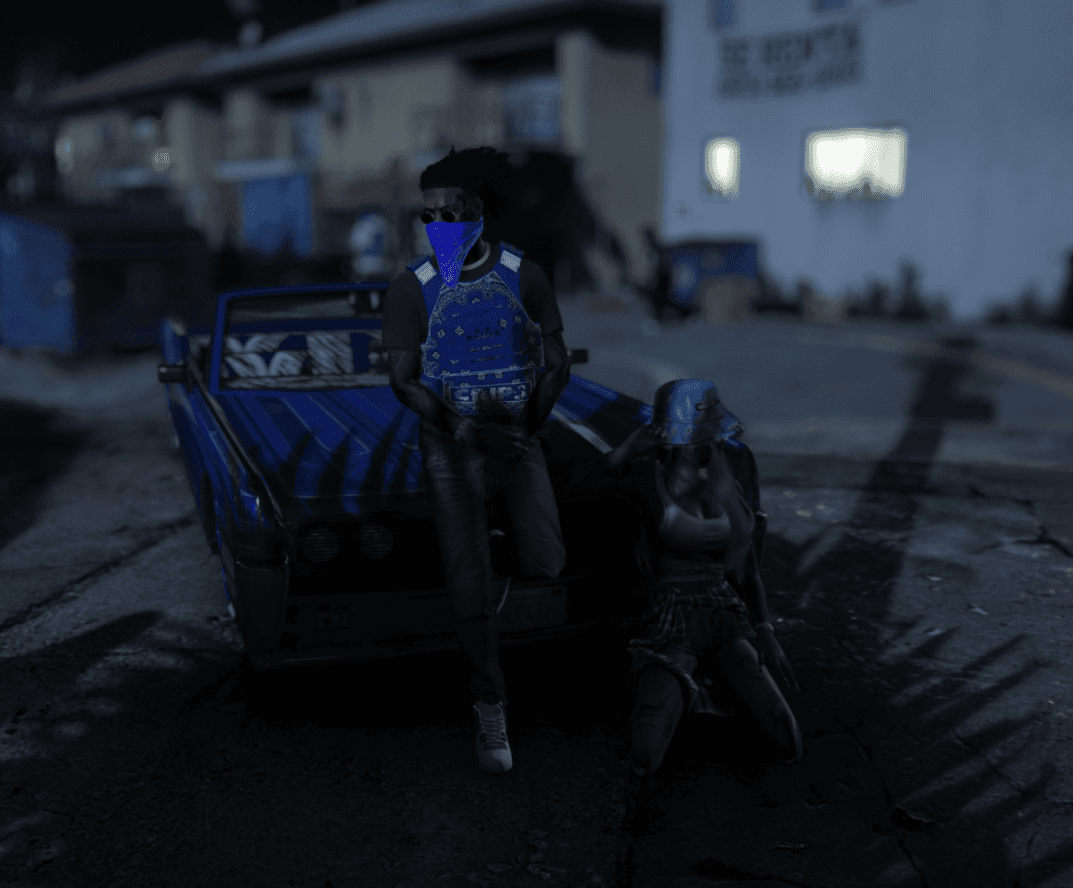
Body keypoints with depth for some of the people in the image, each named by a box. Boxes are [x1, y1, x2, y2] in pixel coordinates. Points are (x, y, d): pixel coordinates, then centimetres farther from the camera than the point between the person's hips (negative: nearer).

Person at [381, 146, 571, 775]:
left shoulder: (524, 277, -3)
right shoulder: (413, 289, -5)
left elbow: (557, 366, 0)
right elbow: (403, 380, -4)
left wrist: (526, 424, -14)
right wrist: (455, 425, -20)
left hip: (518, 436, 1)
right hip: (450, 442, -1)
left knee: (547, 563, -16)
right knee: (468, 585, -3)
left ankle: (504, 593, 22)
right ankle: (491, 706, 16)